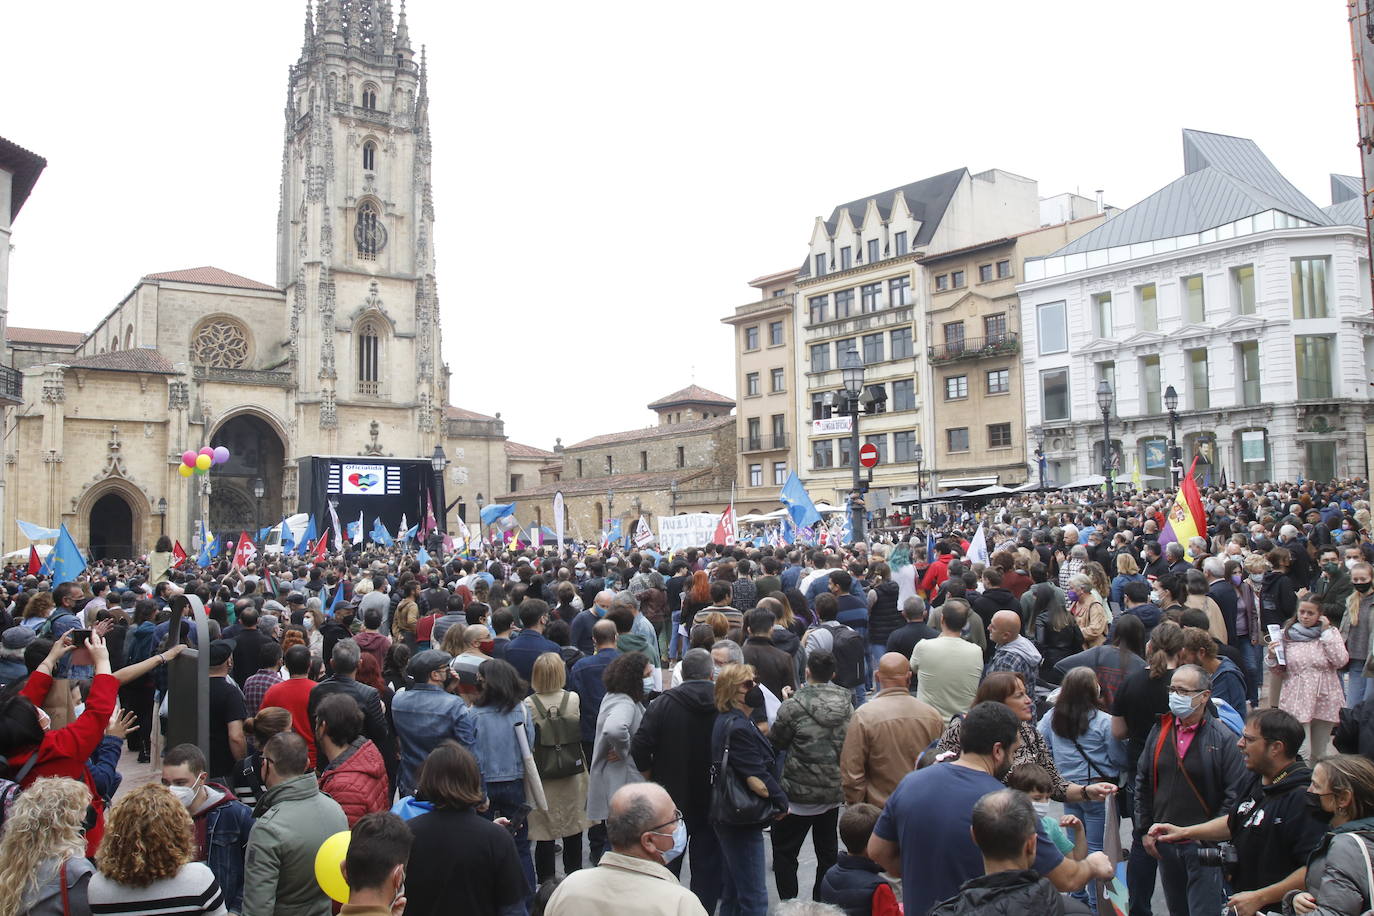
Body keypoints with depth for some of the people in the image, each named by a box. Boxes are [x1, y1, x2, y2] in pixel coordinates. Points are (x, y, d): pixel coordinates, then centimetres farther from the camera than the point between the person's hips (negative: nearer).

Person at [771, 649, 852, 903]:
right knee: (827, 852, 18)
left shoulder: (794, 706, -18)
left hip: (800, 793, -5)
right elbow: (849, 744, 10)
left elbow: (774, 742, -6)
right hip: (834, 791, 5)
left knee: (784, 852, 9)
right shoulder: (847, 705, -2)